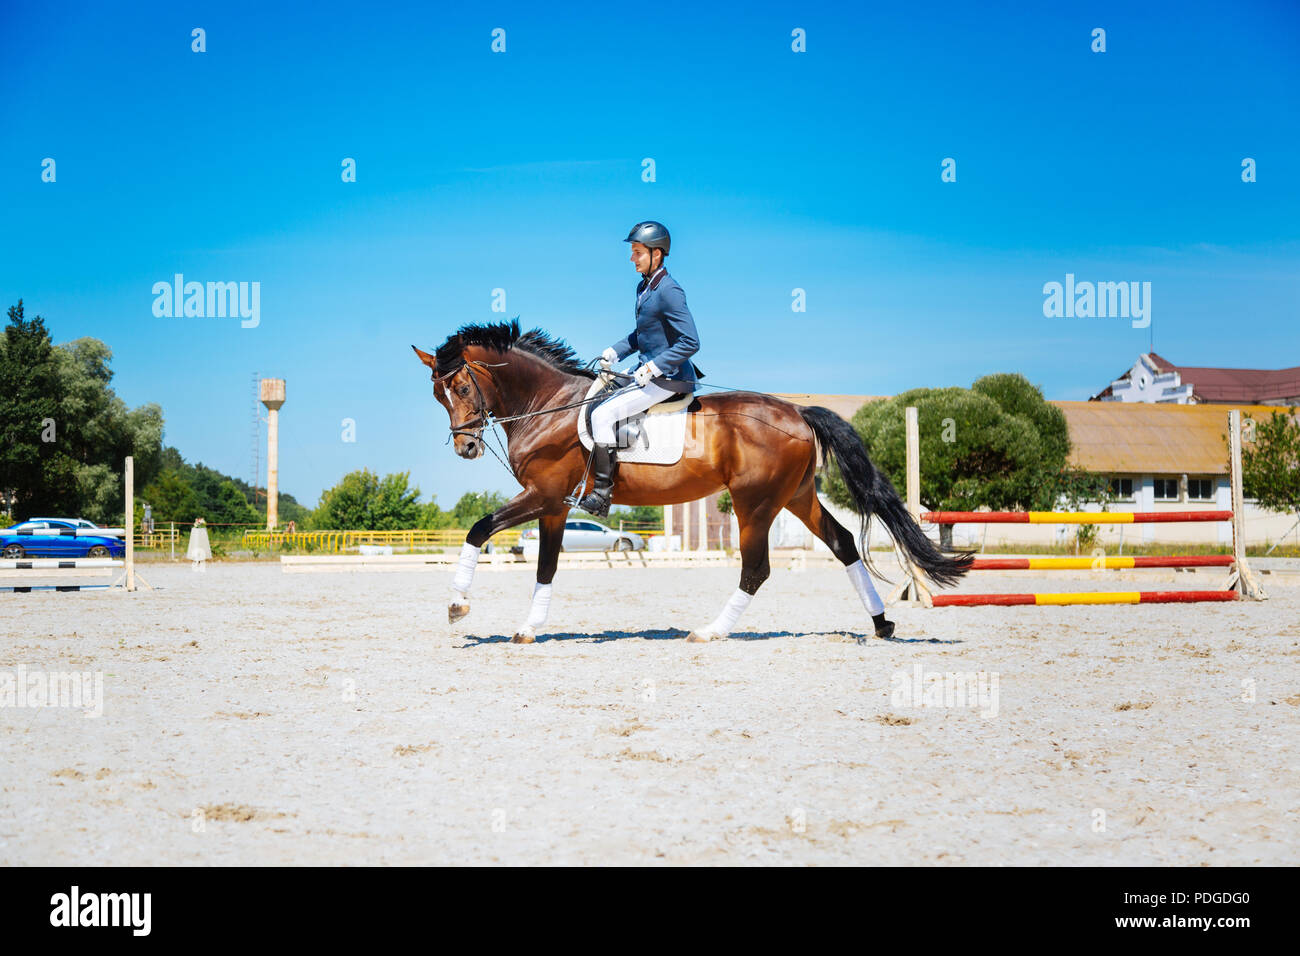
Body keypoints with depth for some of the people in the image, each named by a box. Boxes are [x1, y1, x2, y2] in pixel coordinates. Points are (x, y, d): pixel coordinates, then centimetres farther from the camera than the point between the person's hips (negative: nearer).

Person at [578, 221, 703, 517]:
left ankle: (602, 494, -14)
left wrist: (653, 368, -22)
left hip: (669, 378, -10)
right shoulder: (644, 287, 11)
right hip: (652, 374, 10)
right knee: (600, 410, 13)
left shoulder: (668, 291, -19)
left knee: (603, 415, -17)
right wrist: (614, 352, 10)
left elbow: (690, 342, -23)